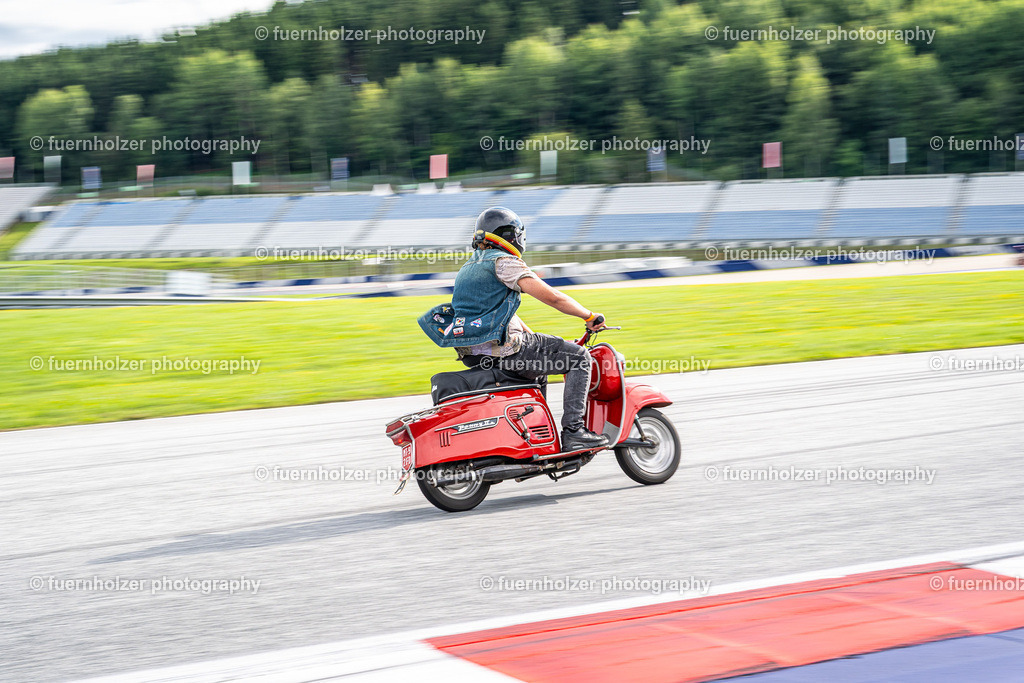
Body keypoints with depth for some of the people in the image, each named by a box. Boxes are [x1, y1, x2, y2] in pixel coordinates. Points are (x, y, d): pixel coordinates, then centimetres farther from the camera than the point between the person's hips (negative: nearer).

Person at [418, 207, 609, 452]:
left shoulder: (467, 267, 21)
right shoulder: (503, 261, -8)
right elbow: (552, 297, -14)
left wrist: (537, 339, 32)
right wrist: (590, 316, -1)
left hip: (472, 355, 9)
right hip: (503, 349, -9)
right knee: (578, 357, 0)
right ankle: (572, 432, -9)